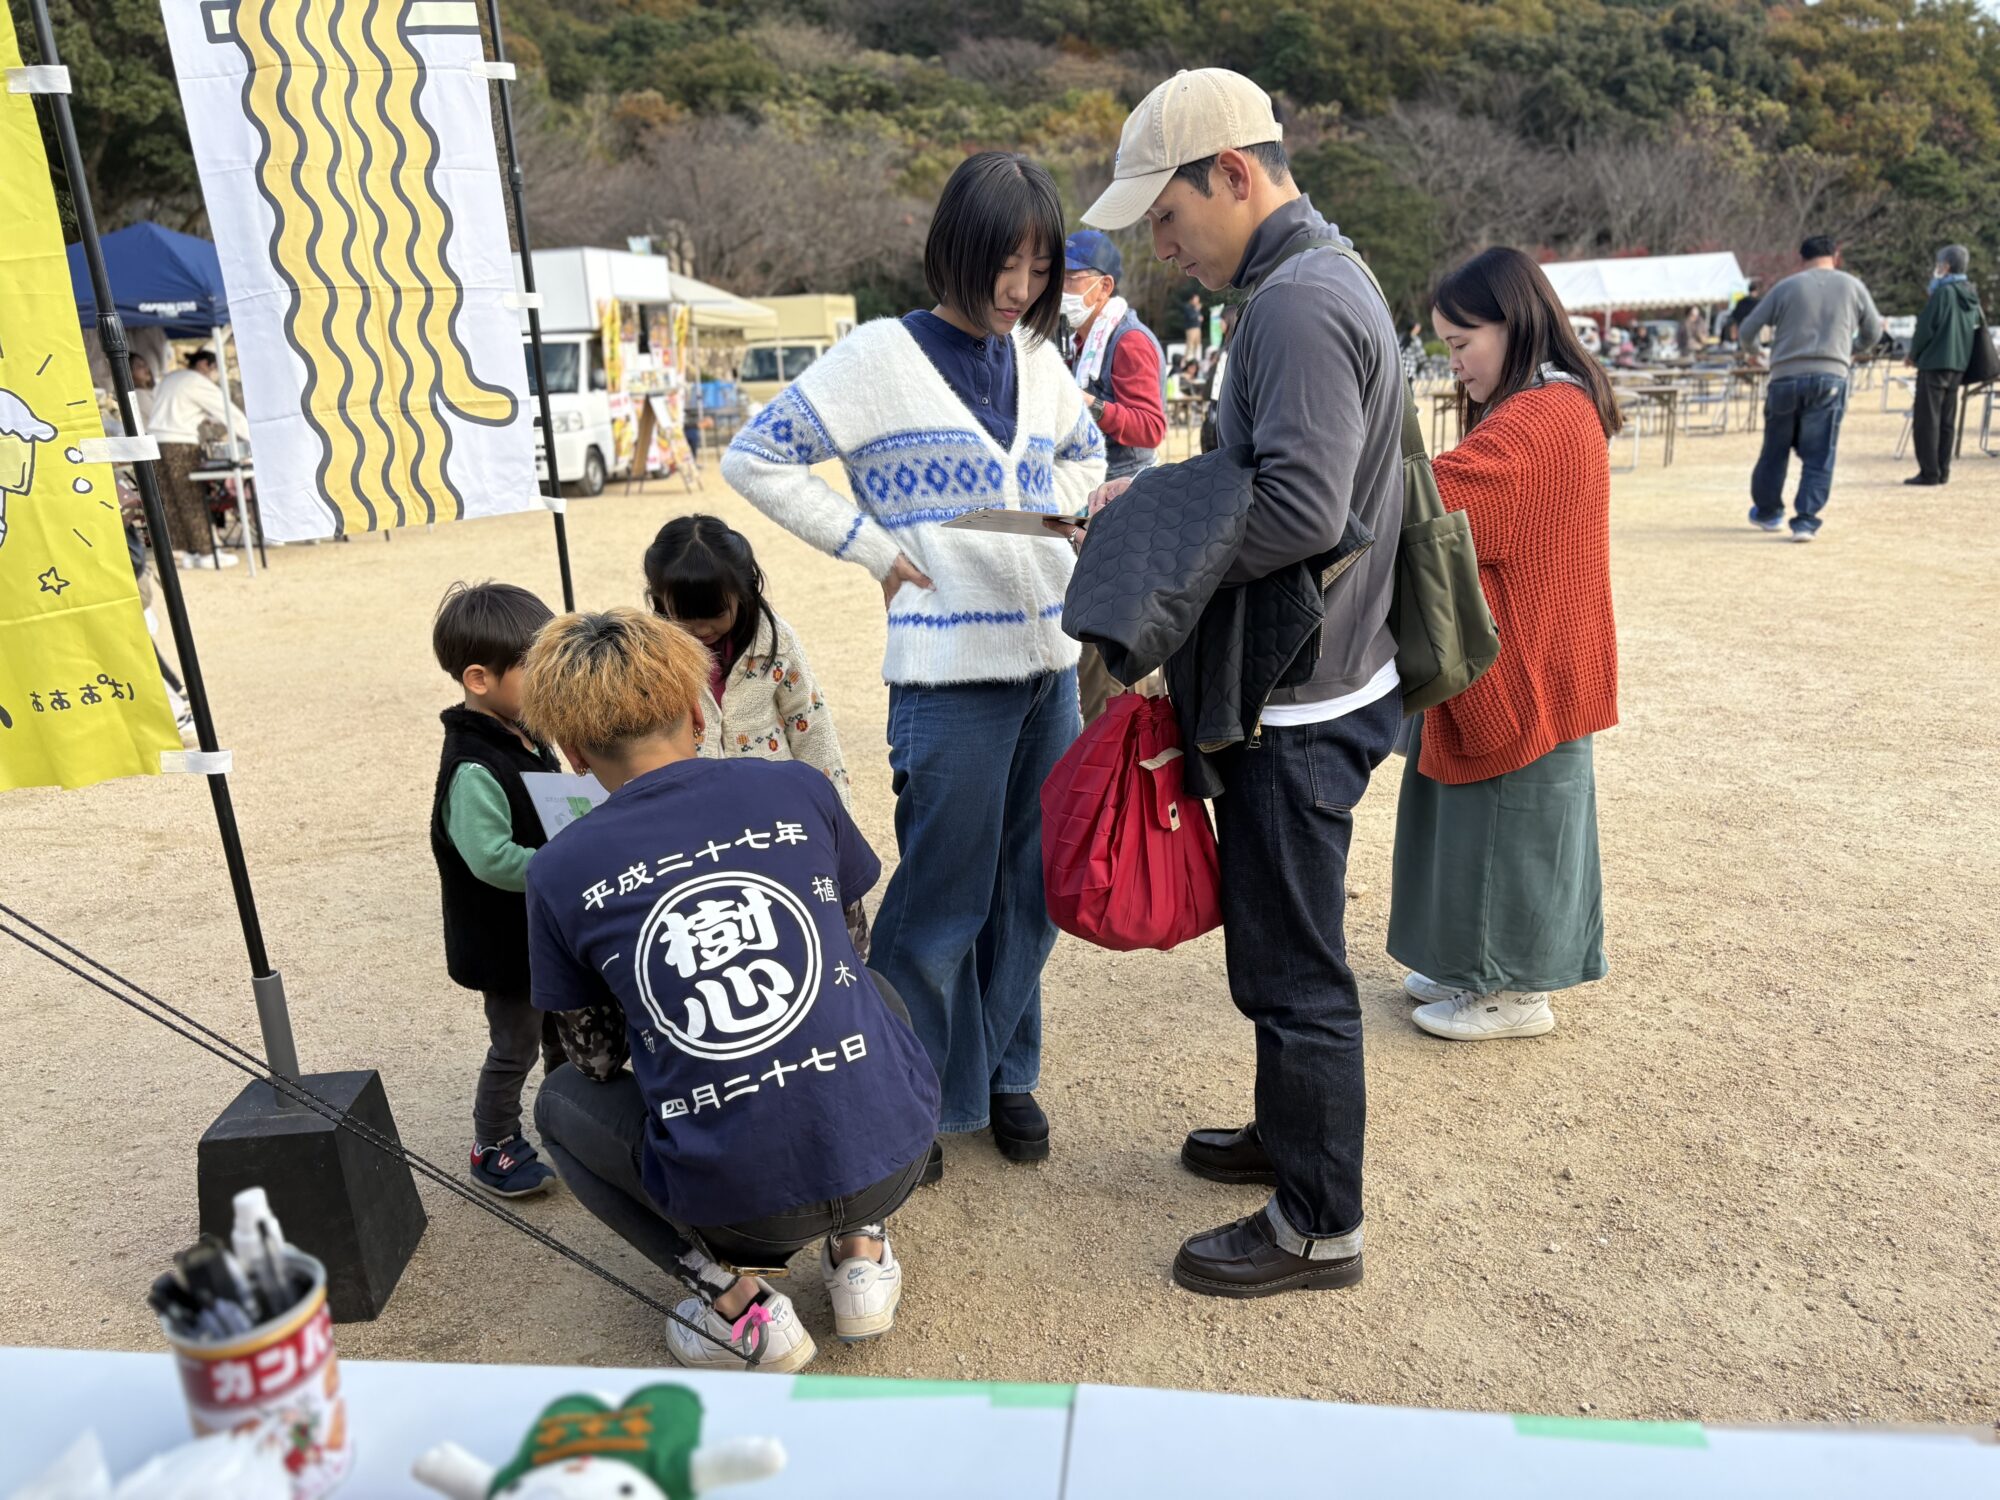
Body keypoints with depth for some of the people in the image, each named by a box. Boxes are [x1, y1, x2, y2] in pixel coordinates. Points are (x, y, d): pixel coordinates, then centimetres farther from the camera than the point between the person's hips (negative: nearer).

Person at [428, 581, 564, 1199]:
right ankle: (493, 1148, 28)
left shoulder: (527, 740, 2)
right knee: (516, 1046, 8)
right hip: (505, 943, -9)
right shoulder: (474, 768, -27)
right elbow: (492, 858, -33)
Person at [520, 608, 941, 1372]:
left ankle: (733, 1297, 10)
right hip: (895, 1154, 2)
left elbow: (599, 1060, 10)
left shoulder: (558, 874, -2)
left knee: (562, 1102, 25)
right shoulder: (798, 789, 1)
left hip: (737, 1199, -2)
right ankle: (860, 1249, 21)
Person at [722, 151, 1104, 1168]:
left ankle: (1002, 1071, 33)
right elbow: (754, 459, -5)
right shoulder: (882, 356, -6)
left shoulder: (1037, 357, 12)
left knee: (1033, 889, 14)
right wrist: (873, 546, -9)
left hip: (1051, 660, 6)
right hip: (949, 673, -6)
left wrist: (1058, 510, 9)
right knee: (944, 899, 2)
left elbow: (1085, 453, 30)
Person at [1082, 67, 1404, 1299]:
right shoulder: (1325, 278, 14)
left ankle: (1319, 1227, 20)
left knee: (1295, 968, 3)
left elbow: (1301, 512, -29)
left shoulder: (1297, 304, -19)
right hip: (1316, 678, 10)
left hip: (1298, 709, -10)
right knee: (1281, 946, 23)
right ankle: (1289, 1134, 42)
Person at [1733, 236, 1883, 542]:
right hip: (1830, 378, 0)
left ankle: (1767, 511, 27)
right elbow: (1872, 333, 20)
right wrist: (1855, 351, 41)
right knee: (1818, 456, 1)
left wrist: (1751, 352, 27)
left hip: (1786, 378, 0)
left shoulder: (1786, 287, 5)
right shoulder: (1852, 286, 10)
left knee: (1775, 450, 14)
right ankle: (1806, 520, -7)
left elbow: (1747, 328, 5)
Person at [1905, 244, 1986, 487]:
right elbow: (1980, 329, 17)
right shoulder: (1972, 296, 11)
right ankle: (1943, 471, 12)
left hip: (1935, 361, -8)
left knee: (1925, 420, -5)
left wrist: (1914, 354, 0)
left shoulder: (1943, 292, -12)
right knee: (1947, 421, 11)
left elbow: (1926, 327, -13)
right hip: (1959, 364, 8)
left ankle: (1929, 472, -8)